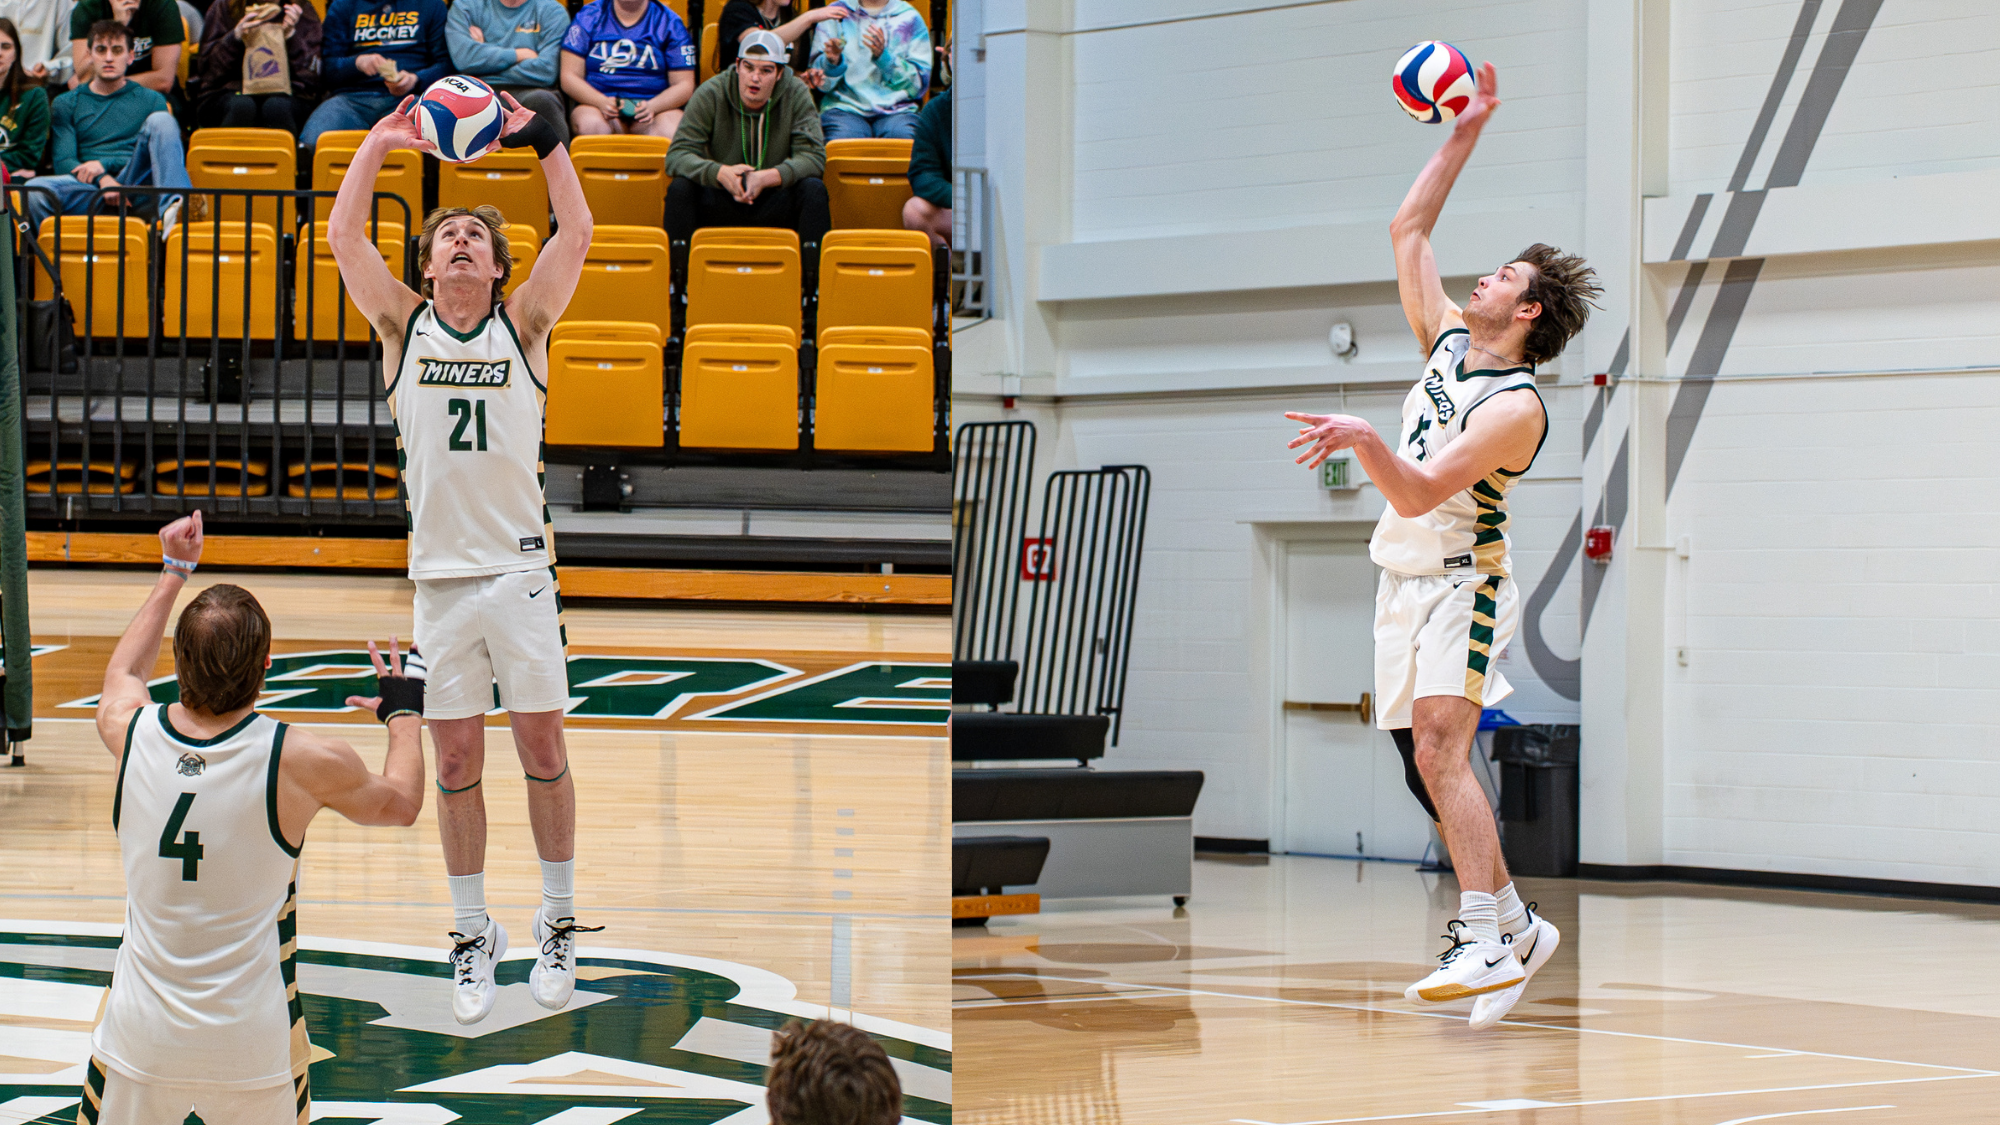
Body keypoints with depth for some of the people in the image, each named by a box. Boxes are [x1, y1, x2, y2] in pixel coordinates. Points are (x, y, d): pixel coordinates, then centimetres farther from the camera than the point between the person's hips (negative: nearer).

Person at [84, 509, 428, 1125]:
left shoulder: (129, 731, -8)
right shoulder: (304, 761, -15)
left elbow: (123, 671, 20)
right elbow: (401, 802, 7)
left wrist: (173, 574, 32)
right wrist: (404, 715, 26)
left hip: (141, 1034, 2)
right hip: (251, 1042, -2)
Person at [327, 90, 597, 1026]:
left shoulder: (522, 326, 6)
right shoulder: (405, 326, 8)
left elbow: (577, 231, -2)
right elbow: (342, 233, 1)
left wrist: (542, 139, -4)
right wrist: (380, 144, 0)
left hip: (519, 570, -1)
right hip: (439, 573, 1)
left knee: (542, 747, 2)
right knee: (456, 760, 3)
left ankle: (558, 920, 13)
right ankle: (473, 933, 11)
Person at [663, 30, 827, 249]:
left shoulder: (797, 95, -6)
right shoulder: (710, 94, -7)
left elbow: (812, 157, -13)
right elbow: (677, 155, -13)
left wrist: (767, 178, -31)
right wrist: (720, 173, -34)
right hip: (721, 202, 0)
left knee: (813, 188, -27)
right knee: (680, 188, -26)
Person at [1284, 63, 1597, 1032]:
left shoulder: (1516, 407, -15)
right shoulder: (1450, 340, 9)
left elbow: (1419, 493, -24)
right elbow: (1408, 230, 16)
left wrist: (1364, 439, -39)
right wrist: (1465, 134, 13)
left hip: (1461, 585, -9)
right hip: (1405, 583, 9)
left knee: (1438, 748, -23)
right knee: (1426, 764, 7)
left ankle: (1487, 942, -30)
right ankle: (1516, 925, 16)